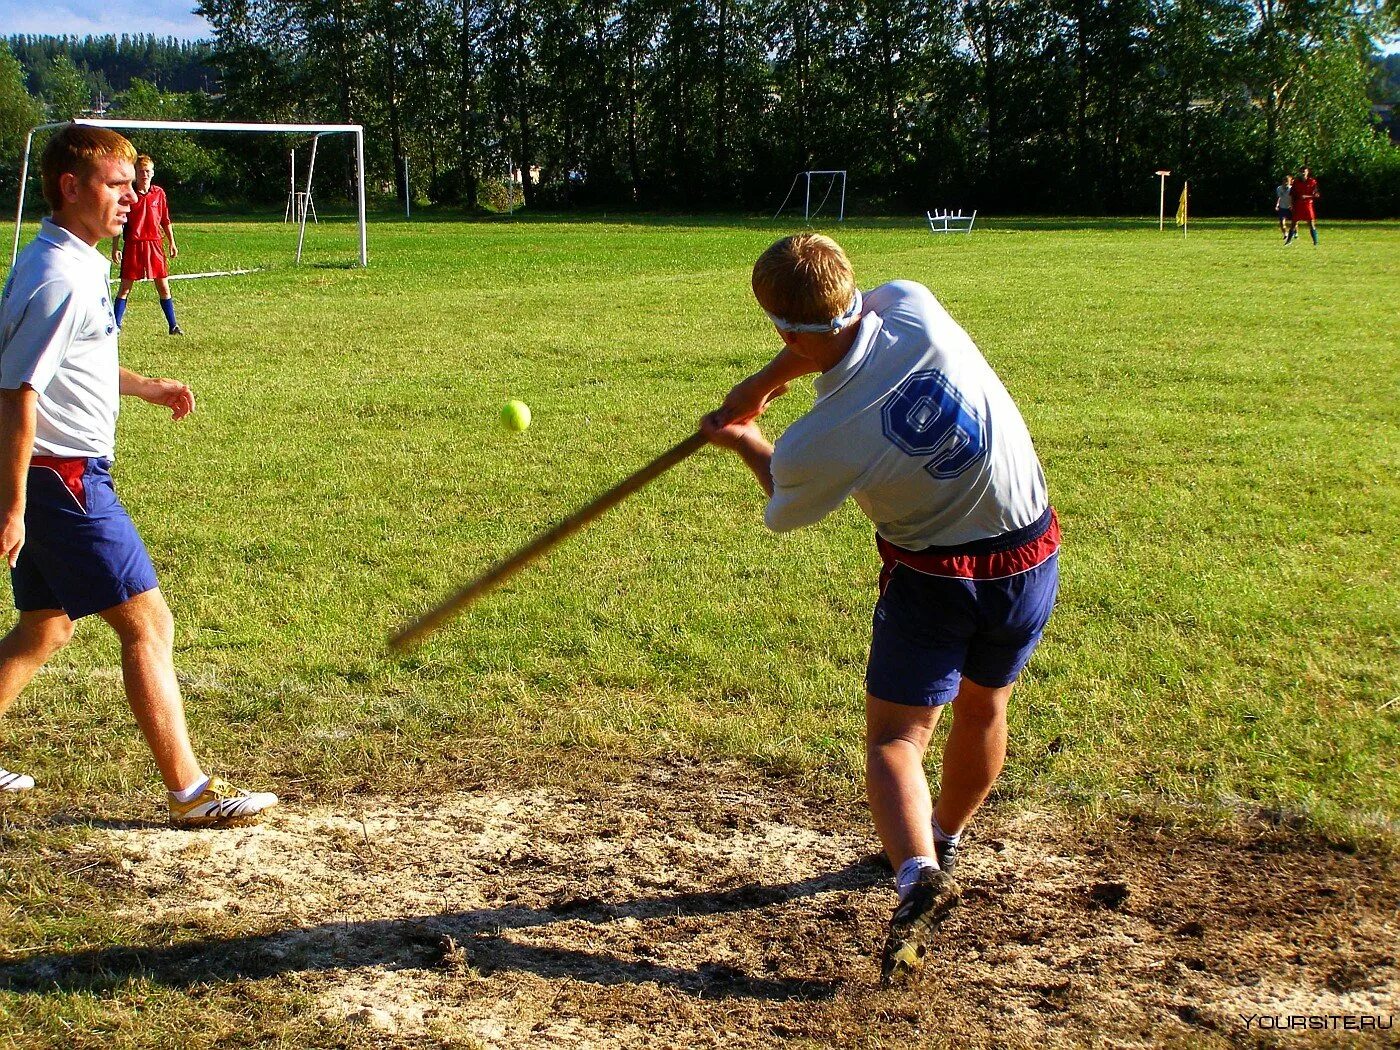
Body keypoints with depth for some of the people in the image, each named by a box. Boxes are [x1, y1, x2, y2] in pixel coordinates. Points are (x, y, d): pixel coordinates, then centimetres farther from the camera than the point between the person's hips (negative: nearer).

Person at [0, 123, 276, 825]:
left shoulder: (75, 264, 12)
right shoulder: (61, 279, -19)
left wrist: (142, 386, 26)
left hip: (57, 478, 10)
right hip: (62, 478, -10)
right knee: (147, 626, -6)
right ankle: (191, 793, -1)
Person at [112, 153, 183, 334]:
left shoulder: (159, 193, 6)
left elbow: (166, 221, 14)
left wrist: (172, 243, 12)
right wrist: (115, 248, -1)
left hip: (155, 245, 2)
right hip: (132, 245, -2)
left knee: (163, 286, 4)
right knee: (125, 286, 1)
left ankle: (173, 325, 10)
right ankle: (116, 326, 7)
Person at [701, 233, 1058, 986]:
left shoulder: (812, 447, -24)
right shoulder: (910, 305, -19)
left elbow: (785, 514, 1)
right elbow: (844, 329, 6)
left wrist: (745, 441, 17)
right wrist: (762, 383, 8)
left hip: (931, 577, -5)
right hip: (1032, 558, 5)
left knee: (895, 736, 7)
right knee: (983, 707, 24)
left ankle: (916, 870, -18)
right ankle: (942, 843, 44)